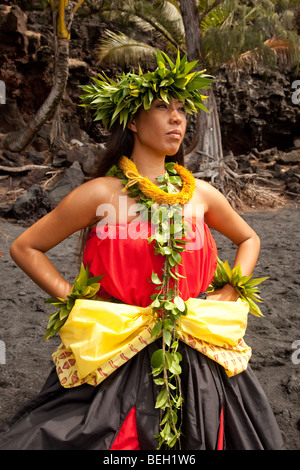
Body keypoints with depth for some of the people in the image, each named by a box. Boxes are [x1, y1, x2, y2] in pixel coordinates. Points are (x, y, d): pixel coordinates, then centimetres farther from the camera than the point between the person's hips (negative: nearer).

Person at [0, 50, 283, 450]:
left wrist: (228, 295, 8)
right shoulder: (101, 194, -8)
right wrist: (73, 299, -6)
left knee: (199, 438, 14)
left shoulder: (200, 193, 2)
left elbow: (248, 240, 20)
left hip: (199, 355, 4)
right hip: (118, 358, -3)